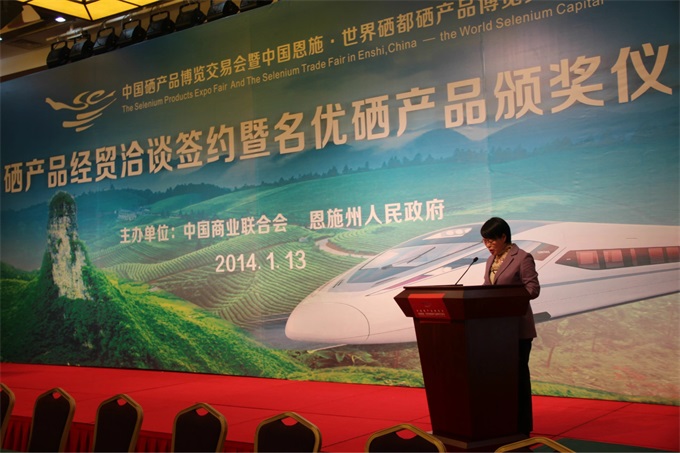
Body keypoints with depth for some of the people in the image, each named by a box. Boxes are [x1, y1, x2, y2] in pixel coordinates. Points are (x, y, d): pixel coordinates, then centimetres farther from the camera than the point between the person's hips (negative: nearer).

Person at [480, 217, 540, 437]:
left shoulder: (523, 258, -9)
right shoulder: (491, 260, 13)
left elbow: (533, 289, -13)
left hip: (517, 327, -7)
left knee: (518, 374, 0)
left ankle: (522, 425, 9)